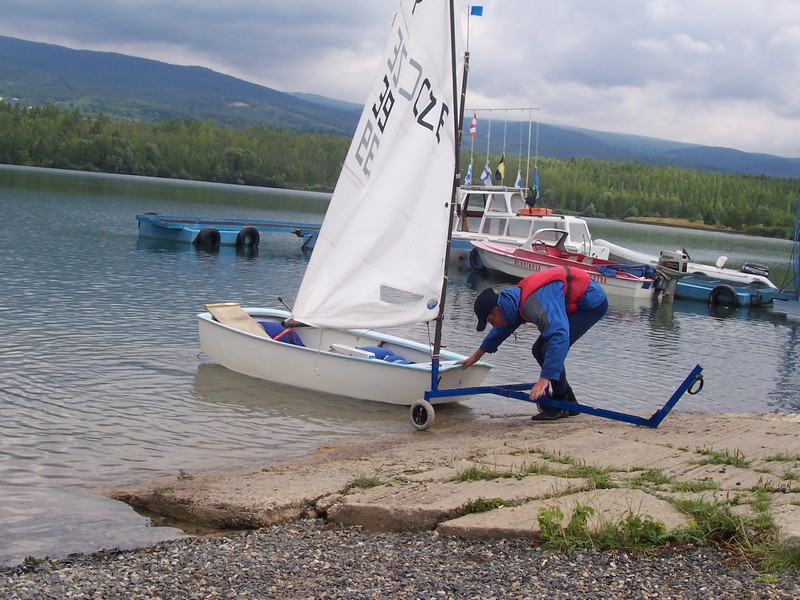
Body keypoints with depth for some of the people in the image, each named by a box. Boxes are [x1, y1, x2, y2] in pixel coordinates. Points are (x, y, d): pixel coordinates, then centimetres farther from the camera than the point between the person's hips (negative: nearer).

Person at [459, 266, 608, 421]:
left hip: (593, 302, -10)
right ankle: (569, 403, 17)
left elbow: (559, 336, -45)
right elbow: (501, 329, 20)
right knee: (539, 350, 8)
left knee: (550, 350, -20)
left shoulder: (536, 304, -34)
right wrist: (476, 356, 31)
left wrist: (545, 379, -48)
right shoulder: (517, 300, -1)